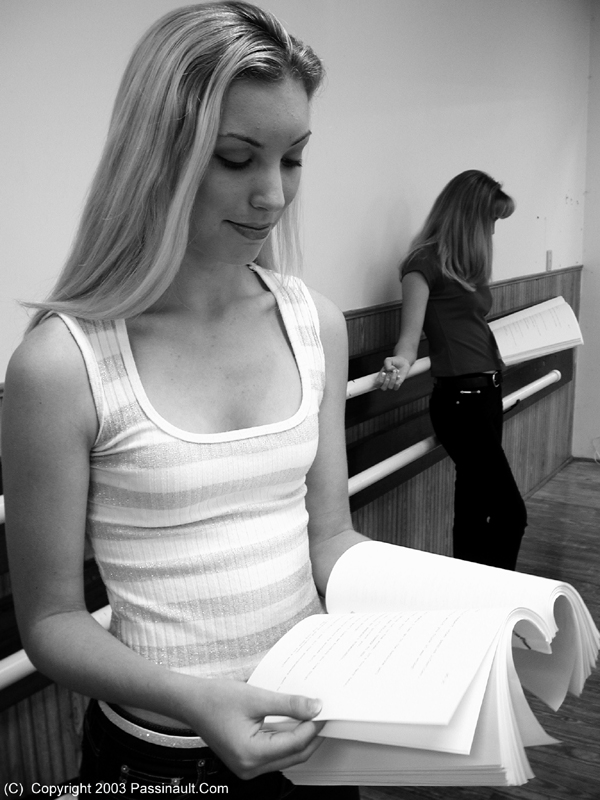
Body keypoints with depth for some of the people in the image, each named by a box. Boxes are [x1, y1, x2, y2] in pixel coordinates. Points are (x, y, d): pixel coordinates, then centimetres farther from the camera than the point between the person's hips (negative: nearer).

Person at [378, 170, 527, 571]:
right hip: (460, 398, -8)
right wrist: (401, 362, -34)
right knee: (511, 512, -6)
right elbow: (411, 334, -14)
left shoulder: (467, 263, 13)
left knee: (474, 509, 15)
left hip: (487, 393, 8)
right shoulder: (426, 263, -10)